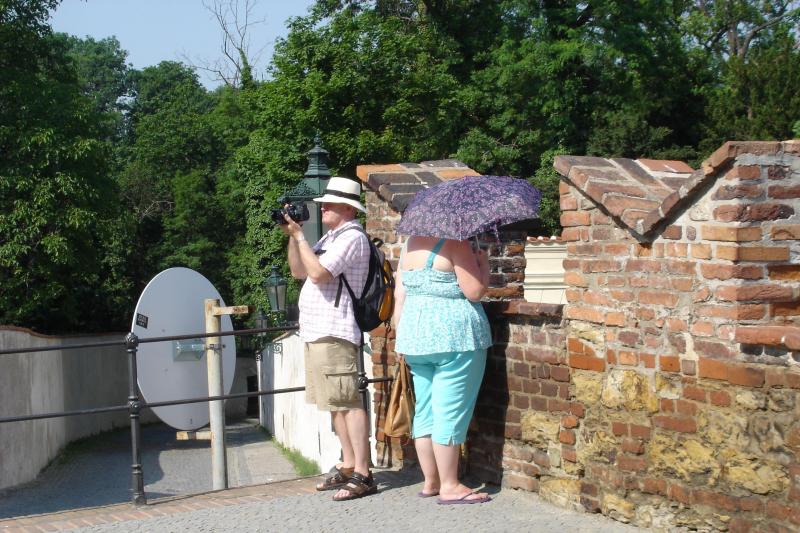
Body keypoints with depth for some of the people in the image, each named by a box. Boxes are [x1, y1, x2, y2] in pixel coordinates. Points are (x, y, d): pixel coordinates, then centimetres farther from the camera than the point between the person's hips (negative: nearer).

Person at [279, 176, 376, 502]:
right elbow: (298, 271, 22)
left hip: (335, 334, -10)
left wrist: (300, 235, -10)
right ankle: (347, 466, 20)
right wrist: (292, 237, 10)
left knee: (347, 402, -10)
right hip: (317, 332, 10)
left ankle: (362, 475, -10)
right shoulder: (330, 238, 21)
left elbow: (318, 273, -20)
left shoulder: (352, 238, -10)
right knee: (337, 403, 13)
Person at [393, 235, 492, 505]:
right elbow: (474, 291, -14)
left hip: (415, 335, 8)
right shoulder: (455, 242, -11)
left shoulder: (410, 244, 13)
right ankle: (449, 486, 2)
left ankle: (431, 481, 19)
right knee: (450, 412, -3)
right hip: (453, 337, -8)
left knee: (425, 411, 12)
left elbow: (399, 295, 14)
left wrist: (403, 337, 19)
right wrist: (483, 262, 3)